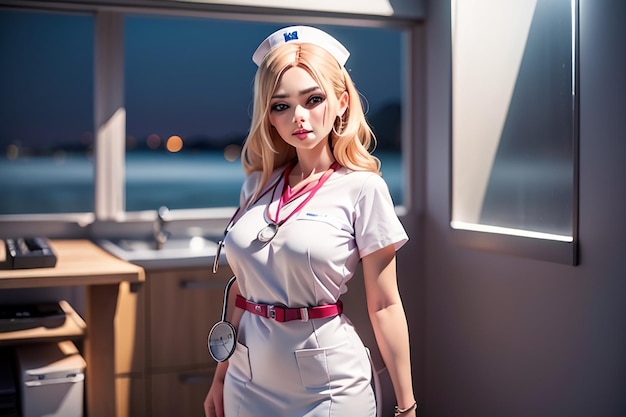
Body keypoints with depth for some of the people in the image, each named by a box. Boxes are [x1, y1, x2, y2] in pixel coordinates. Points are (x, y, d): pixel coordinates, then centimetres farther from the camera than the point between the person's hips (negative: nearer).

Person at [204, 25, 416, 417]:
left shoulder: (363, 188, -10)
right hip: (248, 384, 4)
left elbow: (384, 305, -9)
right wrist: (221, 376, 12)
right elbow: (241, 288, 9)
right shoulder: (258, 185, 2)